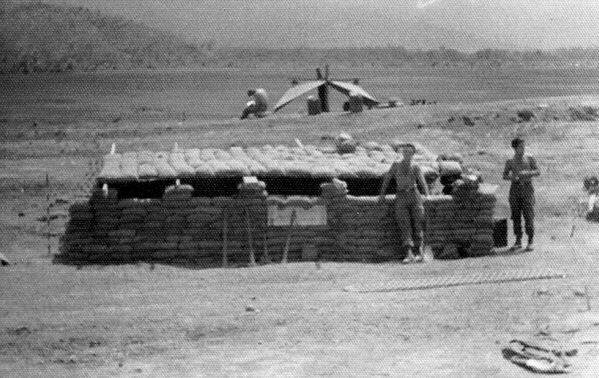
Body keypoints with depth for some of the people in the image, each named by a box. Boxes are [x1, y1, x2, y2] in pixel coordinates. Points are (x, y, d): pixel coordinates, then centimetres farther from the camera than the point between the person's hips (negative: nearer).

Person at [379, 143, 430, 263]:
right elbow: (387, 179, 17)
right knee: (404, 226, -12)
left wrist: (427, 197, -6)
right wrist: (382, 194, 12)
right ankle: (409, 254, -18)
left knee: (417, 225, -2)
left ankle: (419, 253, 5)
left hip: (414, 195, 0)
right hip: (401, 198, 0)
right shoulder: (396, 164, 13)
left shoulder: (416, 167, 10)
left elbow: (422, 183, 6)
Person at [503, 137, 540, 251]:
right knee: (516, 215, 2)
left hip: (527, 187, -2)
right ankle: (518, 241, 9)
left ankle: (531, 241, -4)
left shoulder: (529, 159, 6)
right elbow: (504, 176, 12)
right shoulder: (510, 161, 8)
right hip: (515, 188, 2)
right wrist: (511, 177, -10)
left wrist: (527, 173, -15)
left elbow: (538, 172, 4)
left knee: (528, 215, -8)